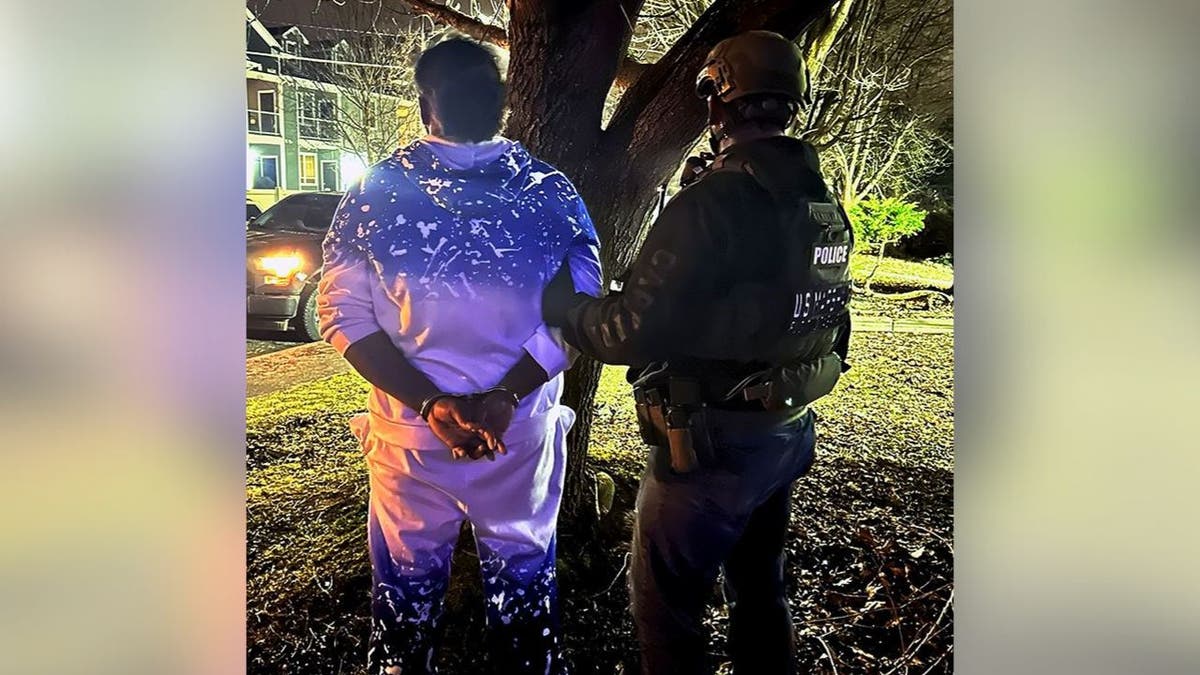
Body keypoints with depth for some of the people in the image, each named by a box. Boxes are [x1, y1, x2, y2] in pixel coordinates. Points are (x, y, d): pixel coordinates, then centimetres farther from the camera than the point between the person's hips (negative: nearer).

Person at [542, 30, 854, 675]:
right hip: (789, 434, 8)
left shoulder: (712, 203, -23)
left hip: (713, 443, -8)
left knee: (665, 605, 10)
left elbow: (636, 330, -24)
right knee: (760, 588, 25)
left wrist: (559, 304, -8)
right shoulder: (826, 204, 3)